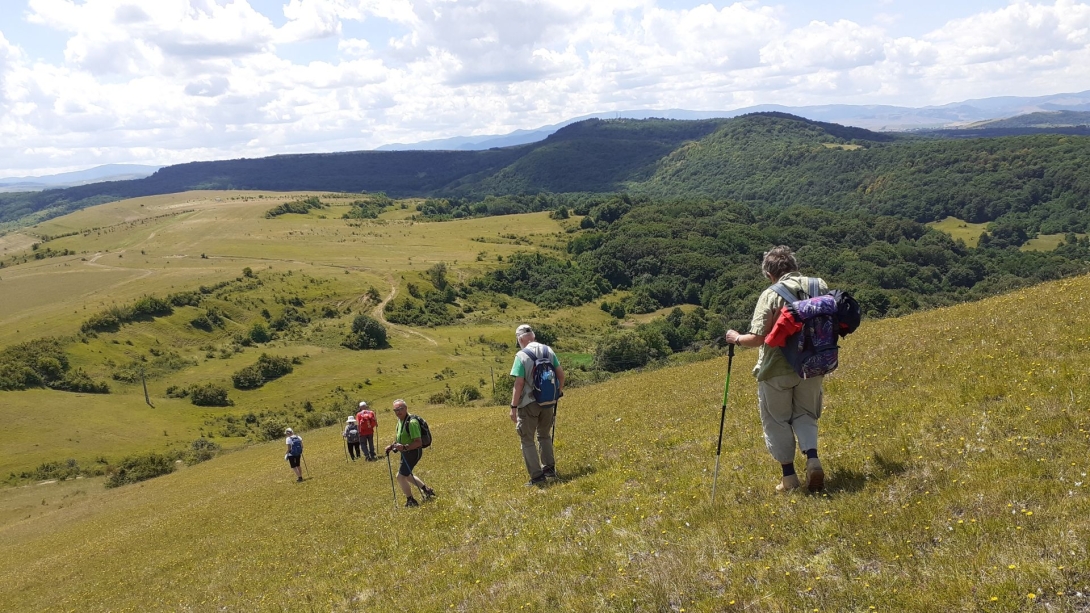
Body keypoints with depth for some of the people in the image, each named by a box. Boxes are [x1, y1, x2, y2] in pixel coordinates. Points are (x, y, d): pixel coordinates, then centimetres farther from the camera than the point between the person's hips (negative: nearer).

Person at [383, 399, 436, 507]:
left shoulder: (411, 422, -26)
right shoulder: (400, 420, 4)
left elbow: (418, 443, -29)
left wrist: (404, 447, -39)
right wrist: (392, 446, 6)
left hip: (413, 452, -10)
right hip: (405, 452, 10)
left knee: (401, 476, -8)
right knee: (406, 475, 23)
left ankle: (411, 502, 8)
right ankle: (427, 490, 37)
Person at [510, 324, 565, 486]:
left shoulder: (522, 356, -15)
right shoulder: (548, 350, 1)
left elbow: (519, 384, -18)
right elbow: (561, 373, 7)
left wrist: (513, 407, -13)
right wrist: (560, 389, 26)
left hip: (529, 404, -6)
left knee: (527, 440, 5)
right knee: (544, 435, 24)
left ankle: (537, 476, 4)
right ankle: (549, 469, 27)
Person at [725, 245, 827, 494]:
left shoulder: (771, 295, -16)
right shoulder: (820, 286, -1)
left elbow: (757, 338, -19)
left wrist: (736, 338, -1)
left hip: (777, 370, -4)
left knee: (777, 421, 12)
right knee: (805, 415, 20)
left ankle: (789, 476, 17)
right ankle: (812, 459, -2)